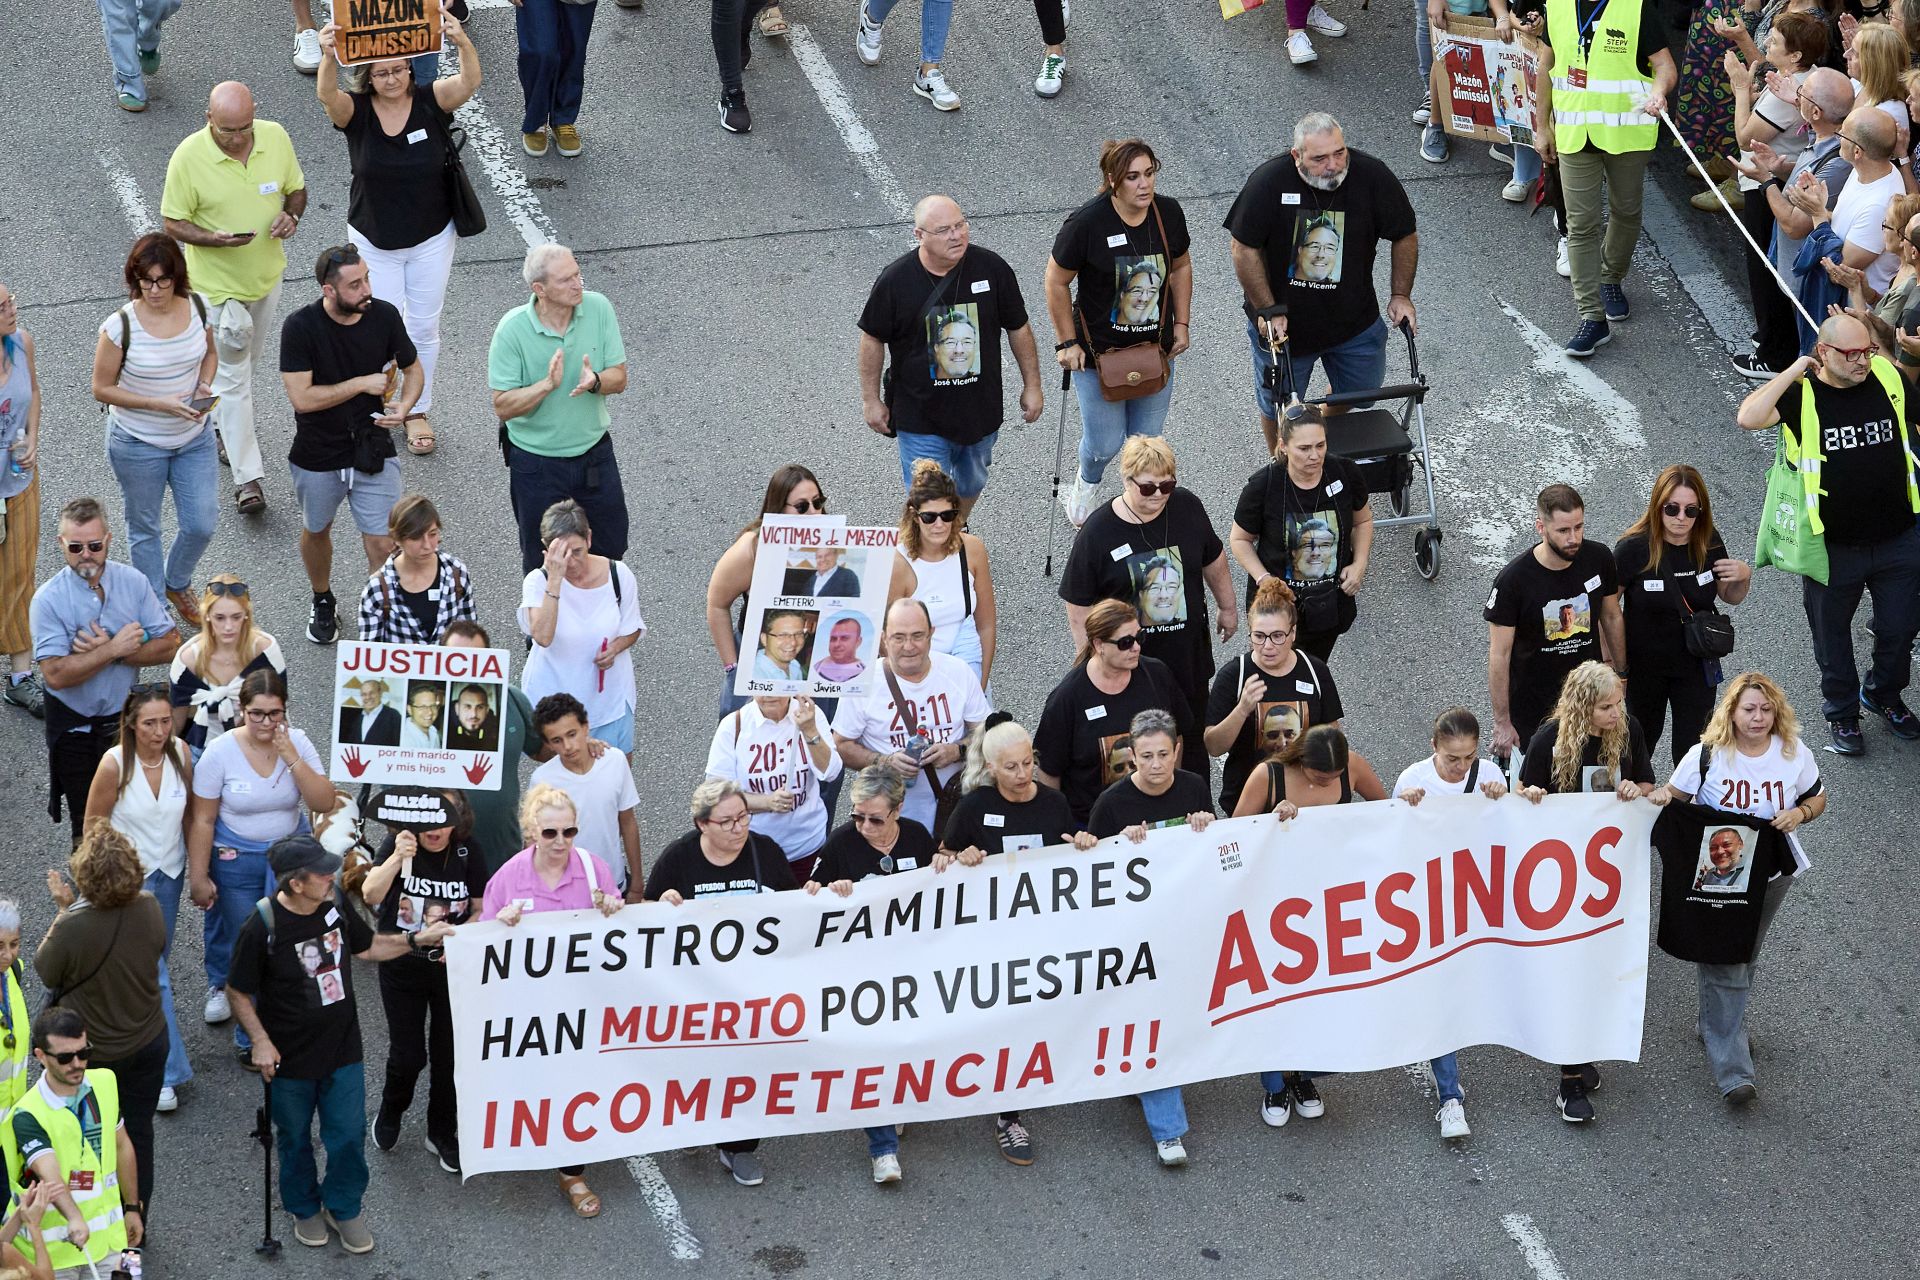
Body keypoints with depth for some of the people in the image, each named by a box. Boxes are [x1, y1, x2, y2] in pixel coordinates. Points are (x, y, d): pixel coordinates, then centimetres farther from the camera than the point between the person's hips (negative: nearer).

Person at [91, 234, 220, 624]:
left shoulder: (197, 307, -12)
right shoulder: (120, 326, -24)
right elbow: (102, 389, -15)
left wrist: (205, 385, -13)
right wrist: (158, 404, -25)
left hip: (194, 438, 4)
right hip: (138, 445, -4)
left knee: (202, 524, 9)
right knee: (144, 529, 14)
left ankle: (177, 584, 41)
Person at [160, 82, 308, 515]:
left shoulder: (275, 137, -11)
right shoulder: (188, 157, -23)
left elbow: (296, 188, 5)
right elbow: (173, 224, -14)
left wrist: (291, 215, -18)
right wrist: (217, 239, -32)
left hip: (267, 273, 5)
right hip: (217, 281, -5)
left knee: (248, 355, 25)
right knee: (232, 375, -2)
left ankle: (222, 421, 52)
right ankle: (247, 476, 3)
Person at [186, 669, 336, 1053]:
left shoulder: (298, 744, -8)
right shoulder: (221, 753, -14)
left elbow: (324, 803, -14)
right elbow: (202, 820, -8)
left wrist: (291, 758, -24)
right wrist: (198, 877, -7)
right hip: (237, 860, -2)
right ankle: (249, 1038, 19)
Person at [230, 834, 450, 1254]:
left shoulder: (335, 904, -9)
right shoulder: (262, 925, -24)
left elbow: (366, 947, 11)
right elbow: (240, 994, -13)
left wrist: (417, 940, 1)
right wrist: (261, 1042, -20)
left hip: (342, 1050, 4)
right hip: (290, 1058, -4)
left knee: (349, 1136, 11)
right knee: (295, 1140, 17)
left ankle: (344, 1208, 34)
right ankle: (305, 1209, 41)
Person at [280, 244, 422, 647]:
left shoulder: (384, 316, -12)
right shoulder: (301, 327, -21)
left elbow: (412, 368, 5)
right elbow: (302, 398, -23)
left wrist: (403, 407, -15)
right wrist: (363, 384, -21)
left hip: (373, 450, 1)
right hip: (318, 456, 0)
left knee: (382, 544, -5)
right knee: (316, 531, 22)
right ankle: (323, 603, 49)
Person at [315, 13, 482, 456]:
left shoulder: (430, 100, -15)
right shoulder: (355, 110, -16)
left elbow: (470, 82, -33)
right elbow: (327, 94, -38)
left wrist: (462, 43, -55)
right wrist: (329, 57, -60)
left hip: (431, 239, 1)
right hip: (374, 242, -1)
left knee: (424, 328, 13)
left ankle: (417, 410, 32)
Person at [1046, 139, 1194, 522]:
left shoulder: (1169, 213, -8)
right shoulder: (1086, 224, -23)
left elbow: (1181, 266, 10)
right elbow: (1057, 282, -11)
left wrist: (1181, 324, 7)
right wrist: (1068, 343, -8)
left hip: (1155, 347, 4)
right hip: (1099, 351, -4)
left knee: (1147, 442, 12)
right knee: (1105, 443, 6)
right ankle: (1086, 484, 42)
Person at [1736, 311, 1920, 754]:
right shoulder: (1799, 393, -13)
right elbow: (1749, 417, -29)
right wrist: (1794, 371, -25)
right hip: (1833, 547, -3)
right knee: (1833, 634, 16)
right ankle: (1841, 712, 37)